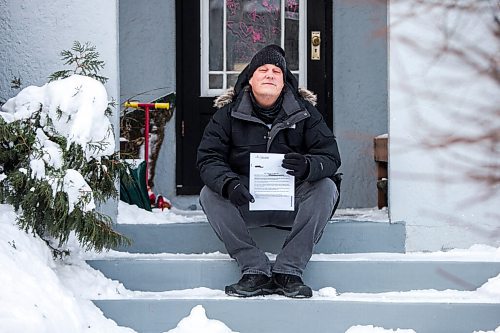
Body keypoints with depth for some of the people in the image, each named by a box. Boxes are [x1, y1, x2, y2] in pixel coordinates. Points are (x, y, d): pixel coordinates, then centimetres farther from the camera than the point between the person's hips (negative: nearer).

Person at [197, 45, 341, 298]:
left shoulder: (304, 113, 1)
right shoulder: (229, 113, 1)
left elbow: (330, 156, -7)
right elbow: (208, 158, -9)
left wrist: (308, 166, -32)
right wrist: (228, 184, -32)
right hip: (245, 202, 0)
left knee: (326, 187, -26)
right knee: (209, 194, -25)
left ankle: (288, 270, -26)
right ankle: (254, 270, -27)